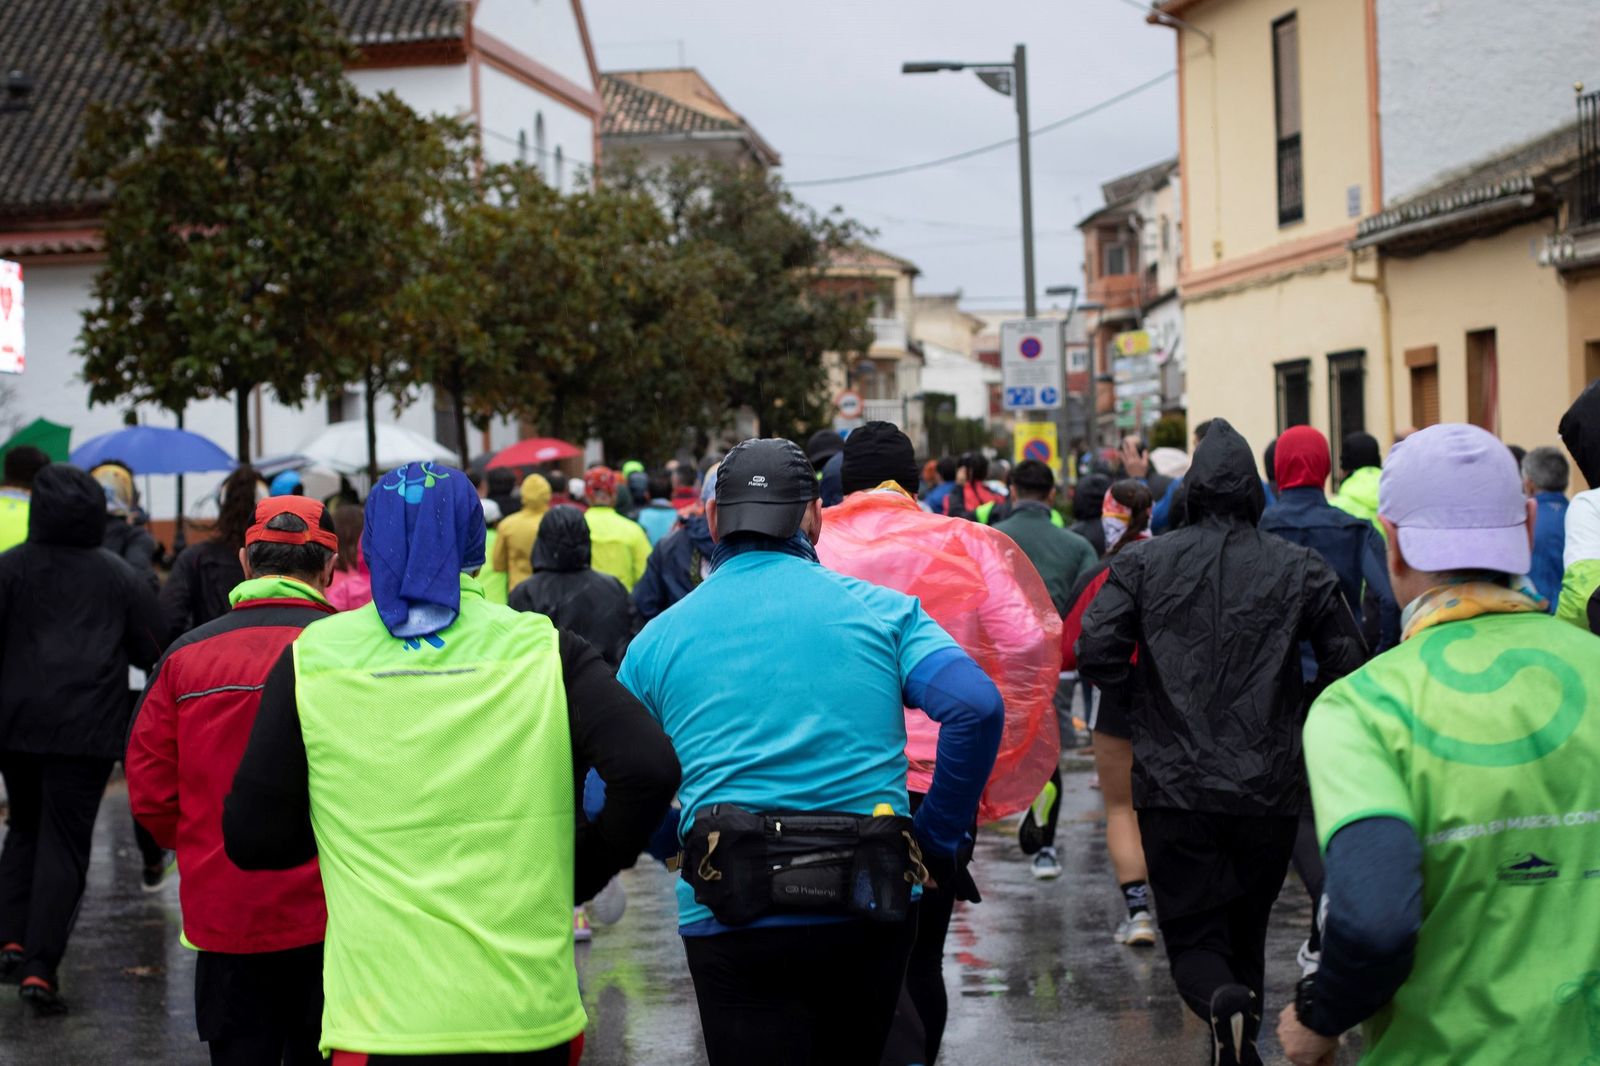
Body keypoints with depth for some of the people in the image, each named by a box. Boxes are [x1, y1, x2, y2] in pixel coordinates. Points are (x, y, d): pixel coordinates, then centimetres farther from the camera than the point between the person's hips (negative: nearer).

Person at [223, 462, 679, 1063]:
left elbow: (251, 839, 3)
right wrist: (583, 871, 3)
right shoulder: (542, 649, -1)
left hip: (383, 1014, 0)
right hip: (533, 1010, 1)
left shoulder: (311, 659, 0)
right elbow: (649, 768, -12)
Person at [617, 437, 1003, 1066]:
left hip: (734, 918, -1)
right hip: (868, 914, 1)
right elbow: (977, 707, -11)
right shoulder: (882, 611, 4)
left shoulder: (659, 639, 6)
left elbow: (608, 797, 6)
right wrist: (939, 839, -1)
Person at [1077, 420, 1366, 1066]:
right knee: (1246, 930, 18)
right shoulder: (1298, 568, 2)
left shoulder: (1144, 564, 0)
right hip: (1271, 788, 1)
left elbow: (1095, 649, -9)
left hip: (1176, 787, -1)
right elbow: (1348, 663, 2)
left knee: (1193, 936, 4)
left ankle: (1224, 1006, -25)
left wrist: (1143, 705, 8)